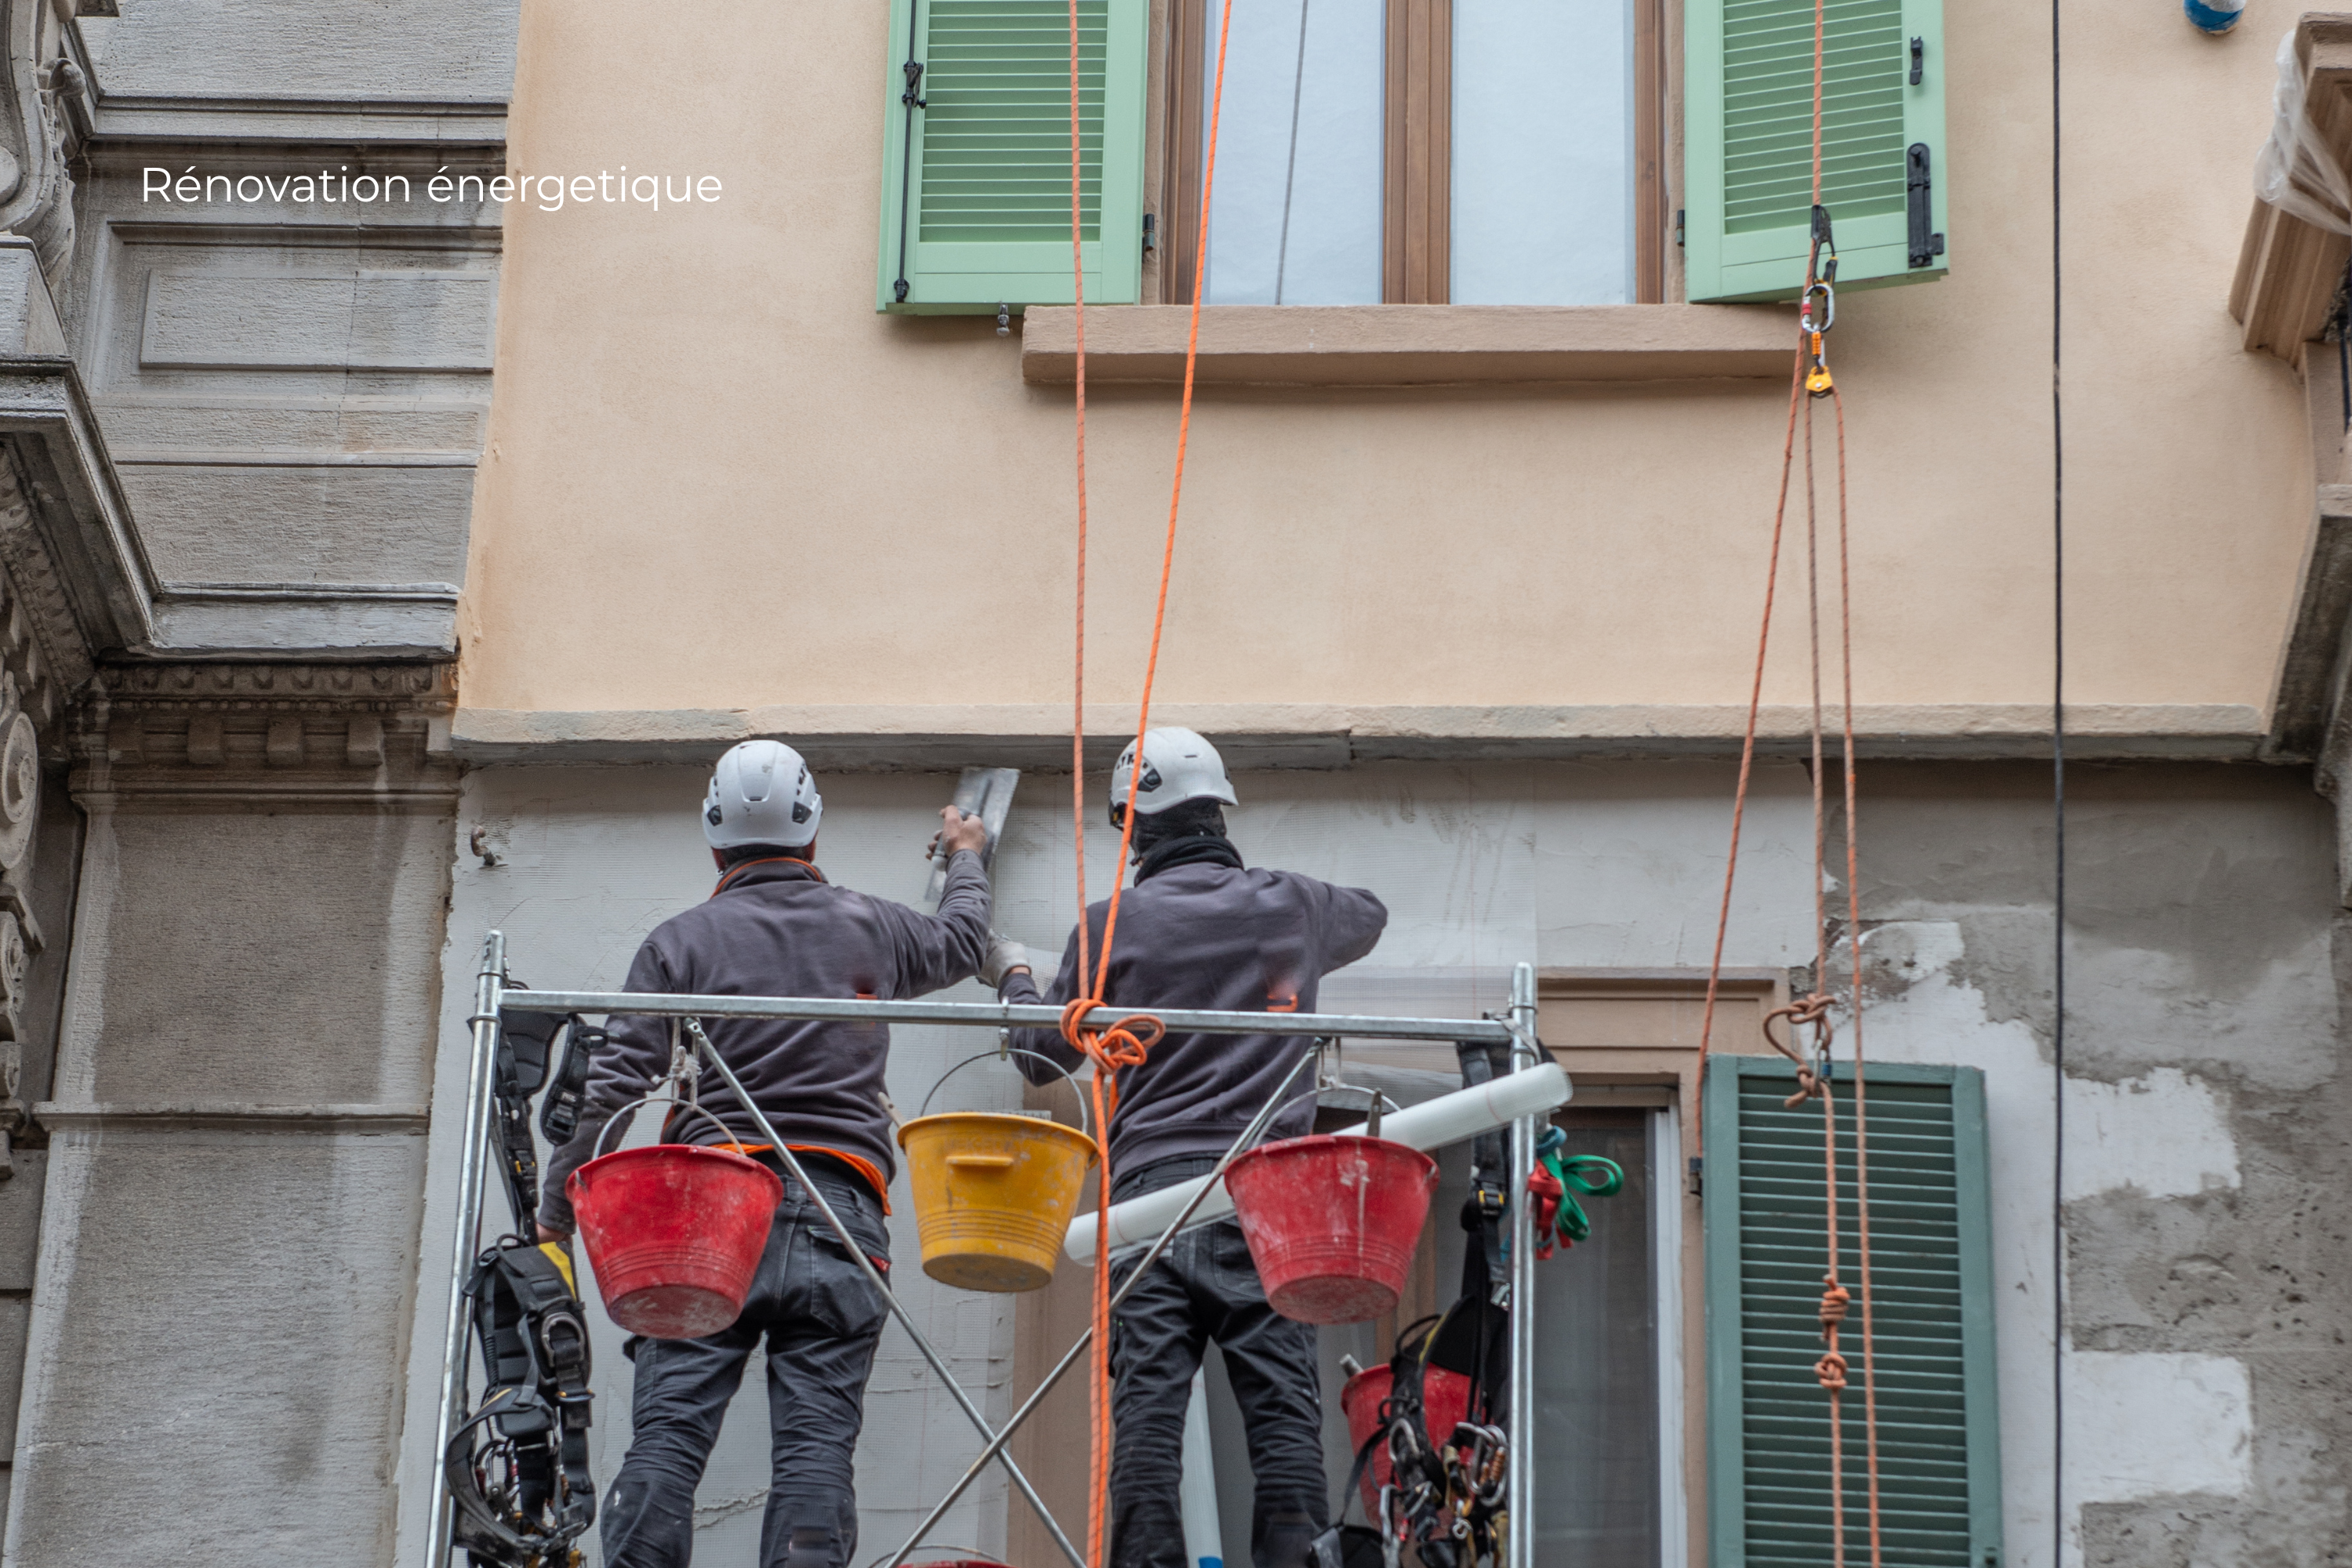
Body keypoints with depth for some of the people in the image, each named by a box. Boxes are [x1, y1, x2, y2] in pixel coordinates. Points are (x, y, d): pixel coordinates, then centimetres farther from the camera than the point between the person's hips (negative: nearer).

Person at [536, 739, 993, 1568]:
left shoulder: (680, 941, 7)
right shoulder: (870, 928, 14)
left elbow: (614, 1087, 1)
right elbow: (963, 942, 37)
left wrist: (555, 1210, 8)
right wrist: (965, 858, 57)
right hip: (837, 1212, 1)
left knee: (666, 1437, -5)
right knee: (816, 1443, -5)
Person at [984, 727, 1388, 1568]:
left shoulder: (1114, 924, 3)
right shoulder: (1292, 906, 11)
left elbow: (1044, 1055, 15)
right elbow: (1370, 917, 36)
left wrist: (1014, 978, 35)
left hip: (1152, 1182, -1)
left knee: (1146, 1403, -5)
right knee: (1283, 1405, -3)